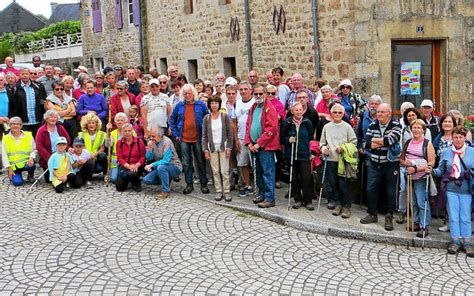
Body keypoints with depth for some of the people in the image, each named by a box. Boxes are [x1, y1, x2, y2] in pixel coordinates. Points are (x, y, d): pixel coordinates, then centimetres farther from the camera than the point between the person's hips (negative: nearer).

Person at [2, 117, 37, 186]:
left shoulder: (28, 135, 1)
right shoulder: (5, 139, 2)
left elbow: (33, 150, 3)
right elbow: (4, 155, 2)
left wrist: (31, 158, -18)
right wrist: (9, 168, -5)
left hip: (25, 162, 0)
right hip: (13, 166, 0)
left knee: (31, 166, -34)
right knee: (17, 182, -20)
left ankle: (30, 176, 2)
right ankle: (13, 175, 19)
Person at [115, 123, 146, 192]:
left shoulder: (139, 141, -3)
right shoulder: (119, 143, 3)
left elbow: (143, 156, -4)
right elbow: (120, 158, -3)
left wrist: (136, 165, -22)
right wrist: (128, 166, -19)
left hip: (137, 166, -2)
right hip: (124, 166, 2)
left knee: (131, 173, -38)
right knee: (119, 187, -13)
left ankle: (136, 183, 0)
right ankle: (126, 180, 24)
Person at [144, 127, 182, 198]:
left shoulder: (167, 142, -22)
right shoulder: (151, 142, -2)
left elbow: (166, 161, -29)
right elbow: (149, 158, -2)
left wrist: (152, 165, -34)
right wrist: (150, 148, -20)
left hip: (174, 167, -7)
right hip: (161, 168, 7)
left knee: (161, 167, -37)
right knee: (146, 180, -8)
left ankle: (166, 191, -21)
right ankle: (166, 181, 14)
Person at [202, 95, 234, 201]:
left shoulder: (225, 116, -2)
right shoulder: (206, 118, 2)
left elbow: (230, 133, -1)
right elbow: (204, 136, 4)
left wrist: (229, 148, -8)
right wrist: (205, 150, -2)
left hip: (223, 147, -2)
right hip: (212, 148, 2)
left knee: (224, 171, -2)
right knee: (215, 171, 4)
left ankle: (226, 192, 6)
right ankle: (218, 192, 13)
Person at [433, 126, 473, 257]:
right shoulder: (446, 152, 7)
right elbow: (441, 170, 7)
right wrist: (432, 171, -12)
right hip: (451, 189, 1)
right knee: (453, 216, 4)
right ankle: (455, 240, 15)